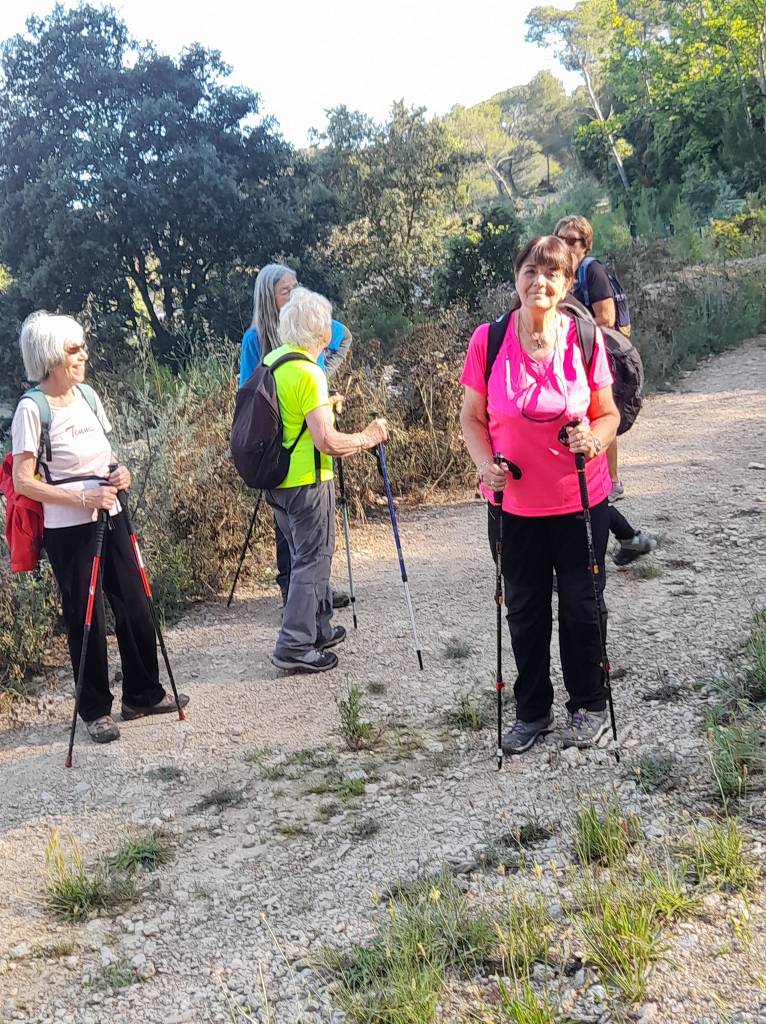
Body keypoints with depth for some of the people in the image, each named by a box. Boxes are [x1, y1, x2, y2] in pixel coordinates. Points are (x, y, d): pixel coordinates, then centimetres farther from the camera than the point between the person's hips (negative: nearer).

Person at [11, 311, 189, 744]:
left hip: (110, 517, 7)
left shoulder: (87, 395, 5)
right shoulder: (32, 408, -14)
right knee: (86, 619, 3)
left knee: (134, 606, 12)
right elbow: (24, 482, -15)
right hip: (69, 529, -6)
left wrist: (119, 472, -4)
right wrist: (82, 499, -22)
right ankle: (97, 710, 19)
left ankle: (144, 694, 28)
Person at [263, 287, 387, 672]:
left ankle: (319, 628, 31)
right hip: (307, 482, -9)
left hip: (278, 480, 9)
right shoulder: (308, 373, -21)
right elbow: (327, 442, -25)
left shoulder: (271, 360, 6)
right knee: (312, 561, 1)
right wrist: (367, 438, -11)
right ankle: (295, 647, 3)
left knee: (307, 555, 20)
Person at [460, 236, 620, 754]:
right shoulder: (488, 340, -9)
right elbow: (472, 417, 0)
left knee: (582, 605, 11)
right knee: (524, 610, 14)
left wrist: (595, 437, -21)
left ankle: (588, 706, 33)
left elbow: (609, 413, 2)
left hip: (581, 501, -1)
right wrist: (486, 463, -17)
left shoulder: (586, 338, -8)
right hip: (514, 503, 1)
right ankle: (533, 711, 33)